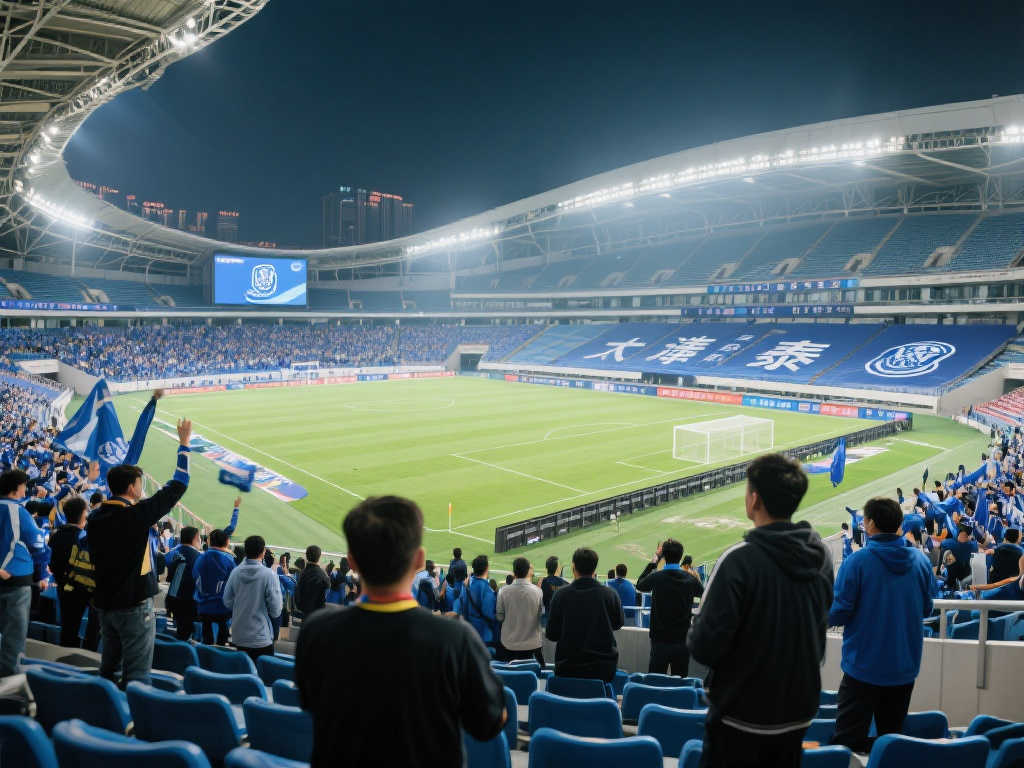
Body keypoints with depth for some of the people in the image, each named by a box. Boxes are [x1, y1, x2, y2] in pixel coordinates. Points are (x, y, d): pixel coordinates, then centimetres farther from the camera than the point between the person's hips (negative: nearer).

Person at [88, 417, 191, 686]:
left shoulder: (95, 518, 1)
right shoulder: (137, 515, -18)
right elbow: (177, 486, -12)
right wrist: (184, 444, -4)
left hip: (104, 602, 7)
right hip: (134, 604, -7)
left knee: (108, 667, 19)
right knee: (137, 674, 0)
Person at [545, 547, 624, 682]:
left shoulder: (561, 595, -10)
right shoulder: (610, 594, -9)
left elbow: (551, 634, -3)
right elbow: (618, 623, 9)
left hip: (568, 667, 0)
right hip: (603, 666, 0)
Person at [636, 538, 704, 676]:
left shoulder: (656, 578, -12)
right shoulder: (690, 579, -6)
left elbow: (639, 585, 11)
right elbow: (701, 592, 16)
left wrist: (654, 560, 14)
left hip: (660, 640, -2)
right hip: (683, 640, 2)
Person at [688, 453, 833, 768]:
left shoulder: (740, 559, -26)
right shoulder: (821, 555, -4)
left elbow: (705, 647, -24)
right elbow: (818, 626, 10)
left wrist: (692, 638, -3)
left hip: (742, 719, -6)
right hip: (798, 715, 6)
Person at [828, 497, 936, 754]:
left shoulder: (857, 561, -17)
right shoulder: (921, 560, -3)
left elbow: (837, 614, -15)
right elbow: (926, 609, 10)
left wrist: (830, 615, 7)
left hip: (864, 667, -5)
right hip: (906, 667, 5)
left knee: (847, 742, 1)